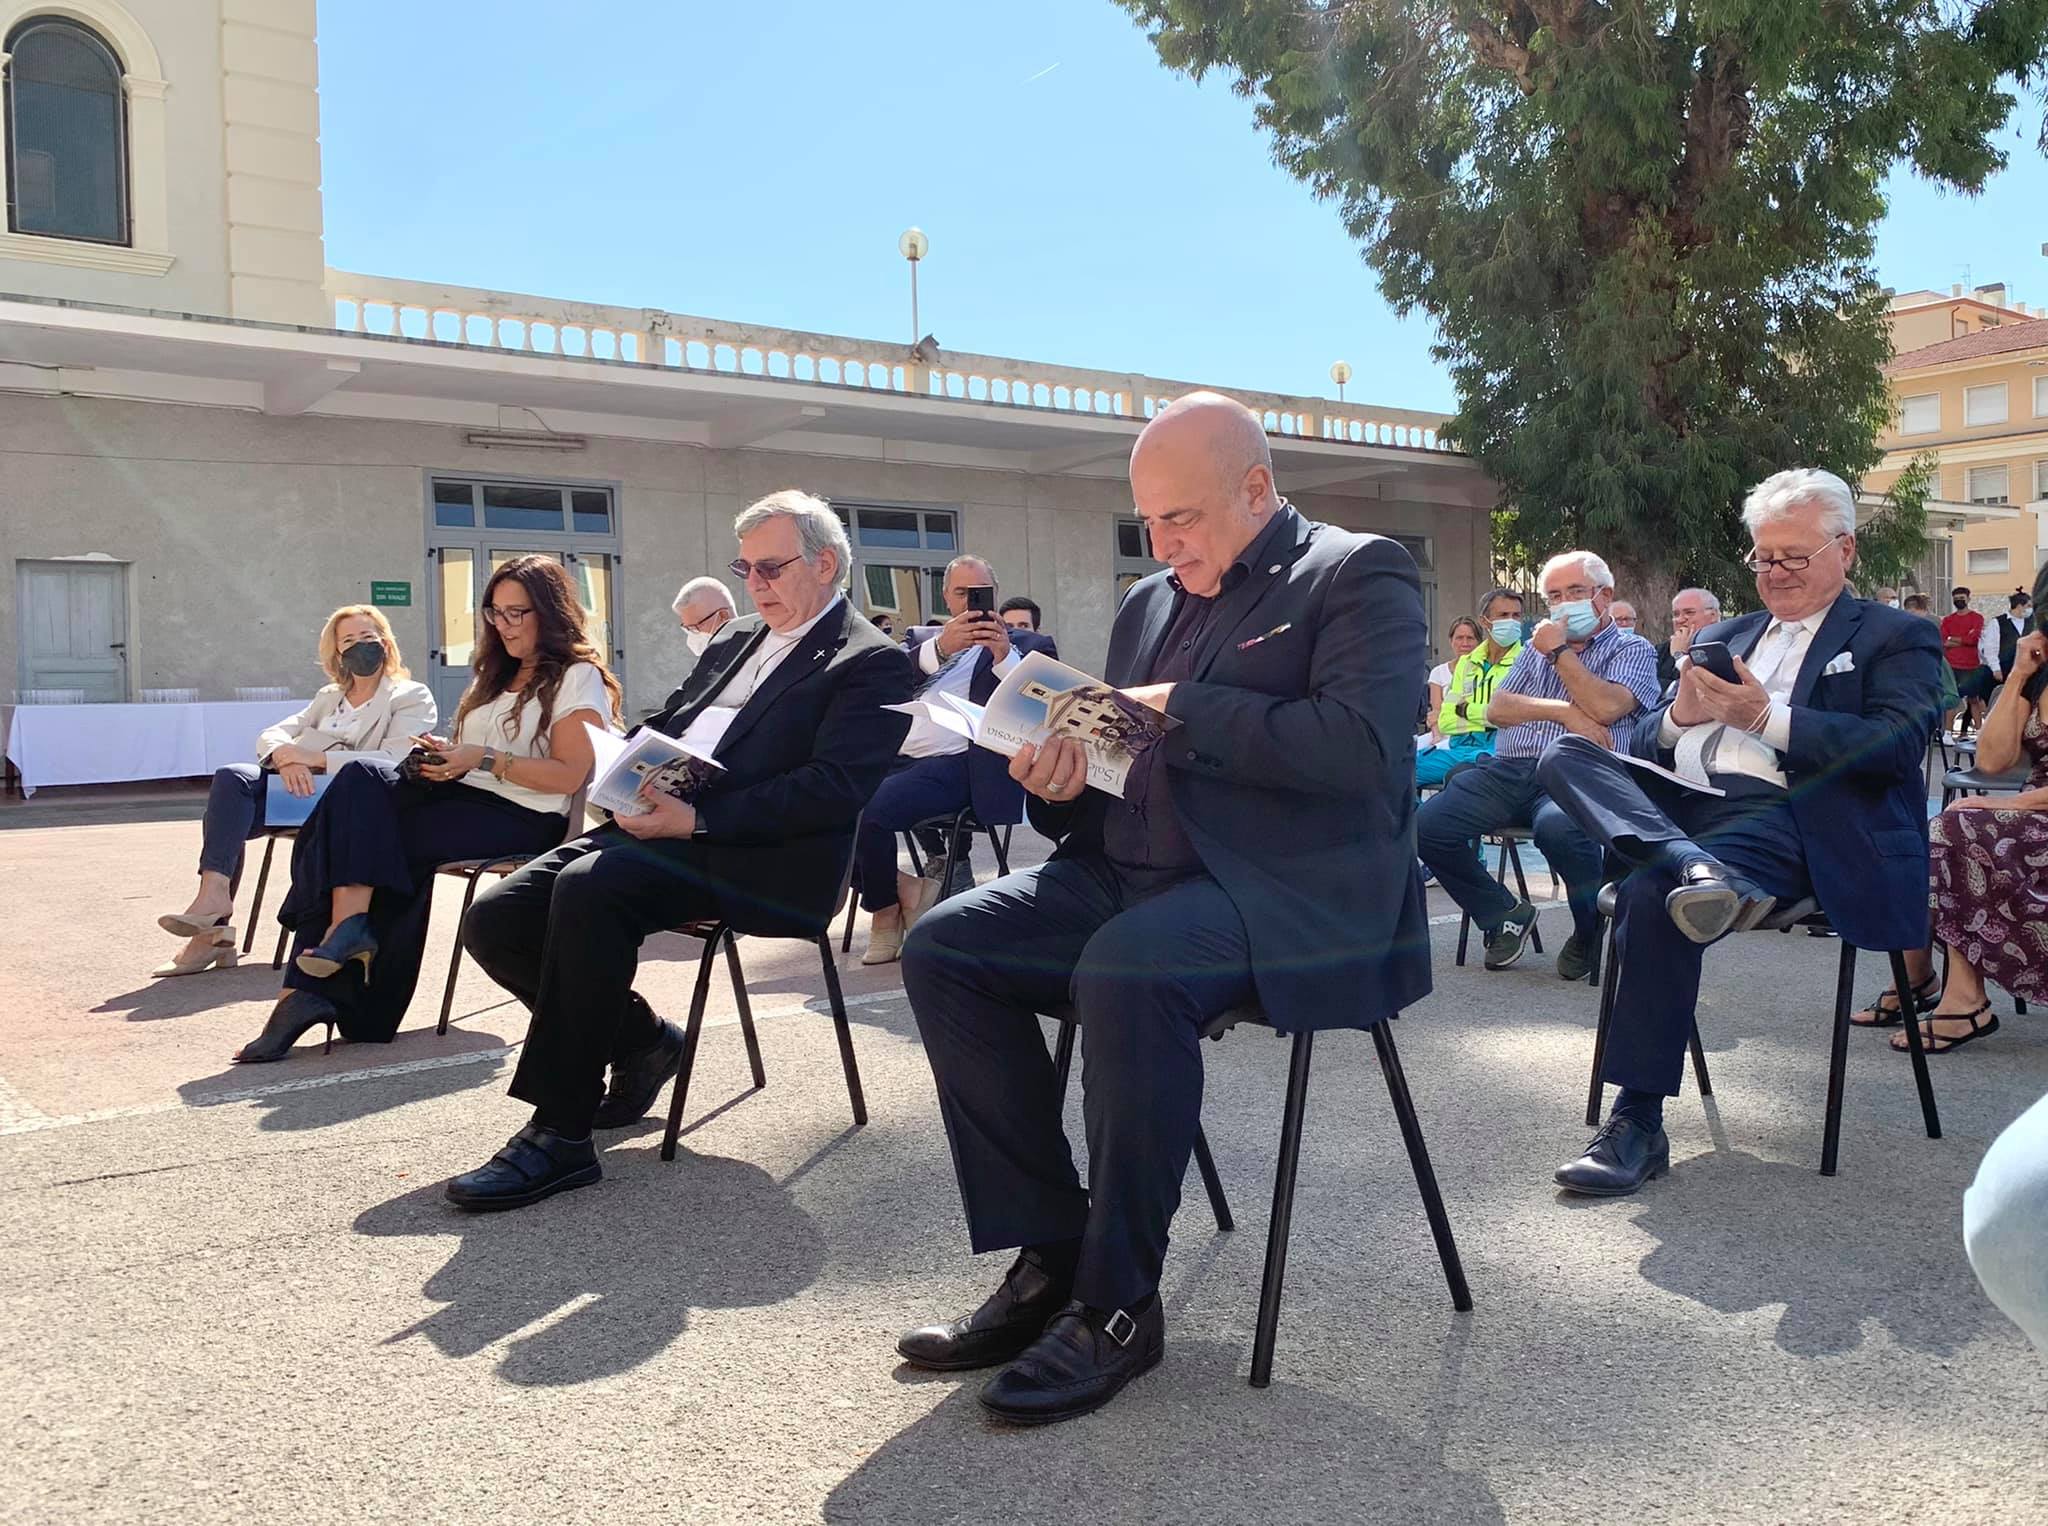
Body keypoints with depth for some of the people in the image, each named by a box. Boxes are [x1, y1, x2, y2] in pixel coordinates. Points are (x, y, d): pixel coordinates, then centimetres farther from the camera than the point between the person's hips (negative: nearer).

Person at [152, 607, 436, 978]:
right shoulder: (330, 696, 29)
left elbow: (392, 762, -9)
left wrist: (314, 758, -16)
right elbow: (269, 737, 16)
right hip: (302, 788, 6)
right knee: (232, 777, -24)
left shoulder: (413, 697, 9)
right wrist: (286, 757, -10)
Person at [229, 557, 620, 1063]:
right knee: (362, 778, -20)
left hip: (522, 816, -8)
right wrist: (446, 754, 2)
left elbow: (569, 775, -11)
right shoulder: (498, 675, 27)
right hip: (462, 795, 8)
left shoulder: (579, 677, 1)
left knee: (358, 825, -22)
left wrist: (484, 760, -16)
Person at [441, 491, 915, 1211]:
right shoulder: (737, 640, 24)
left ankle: (560, 1133, -23)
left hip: (757, 858, -8)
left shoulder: (872, 662, -2)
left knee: (588, 886, -33)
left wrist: (696, 820, -21)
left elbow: (833, 789, -15)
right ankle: (641, 1041, 14)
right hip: (660, 825, 9)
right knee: (495, 918, -8)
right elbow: (662, 726, 26)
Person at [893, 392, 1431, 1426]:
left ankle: (1118, 1304, -17)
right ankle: (1050, 1255, -4)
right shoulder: (1150, 603, 20)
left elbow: (1363, 746, -18)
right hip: (1135, 871, 8)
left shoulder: (1360, 575, -1)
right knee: (941, 950, -11)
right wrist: (1060, 779, -2)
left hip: (1292, 887, -7)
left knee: (1127, 970, -36)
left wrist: (1183, 708, -14)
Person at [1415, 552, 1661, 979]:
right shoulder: (1538, 645, 27)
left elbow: (1606, 708, -10)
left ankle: (1590, 928, -8)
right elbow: (1496, 710, 12)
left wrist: (1560, 652, -1)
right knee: (1427, 825, -19)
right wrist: (1564, 711, -3)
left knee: (1557, 828, -40)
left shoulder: (1633, 650, 12)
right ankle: (1506, 914, 3)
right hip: (1508, 769, 5)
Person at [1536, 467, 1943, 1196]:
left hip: (1778, 811, -6)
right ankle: (1697, 870, -43)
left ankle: (1640, 1122, -24)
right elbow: (1644, 744, 21)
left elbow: (1898, 744, -6)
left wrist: (1766, 717, -14)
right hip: (1673, 803, 6)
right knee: (1567, 755, -20)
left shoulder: (1896, 638, 13)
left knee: (1651, 896, -33)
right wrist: (1681, 714, -2)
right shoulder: (1722, 636, 29)